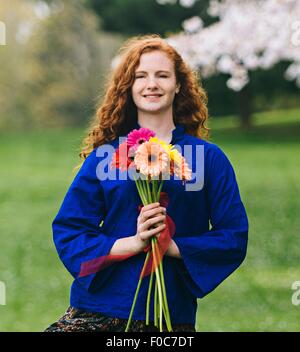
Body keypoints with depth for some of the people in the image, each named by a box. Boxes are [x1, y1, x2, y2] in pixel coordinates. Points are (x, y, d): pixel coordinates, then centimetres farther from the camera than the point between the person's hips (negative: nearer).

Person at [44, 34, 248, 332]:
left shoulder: (209, 159, 4)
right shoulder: (103, 156, 5)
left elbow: (234, 238, 1)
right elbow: (67, 232, 2)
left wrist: (172, 246, -13)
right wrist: (132, 243, -13)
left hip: (173, 315, 0)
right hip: (97, 312, 0)